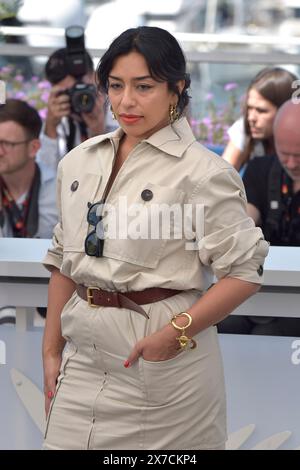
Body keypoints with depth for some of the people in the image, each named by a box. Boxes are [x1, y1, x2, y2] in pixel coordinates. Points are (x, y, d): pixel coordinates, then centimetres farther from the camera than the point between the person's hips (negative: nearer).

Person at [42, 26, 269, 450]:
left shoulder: (201, 172, -10)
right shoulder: (79, 163, 8)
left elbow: (244, 271, -10)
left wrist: (176, 332, -18)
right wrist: (51, 350, 13)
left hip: (163, 366, -5)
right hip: (85, 360, 5)